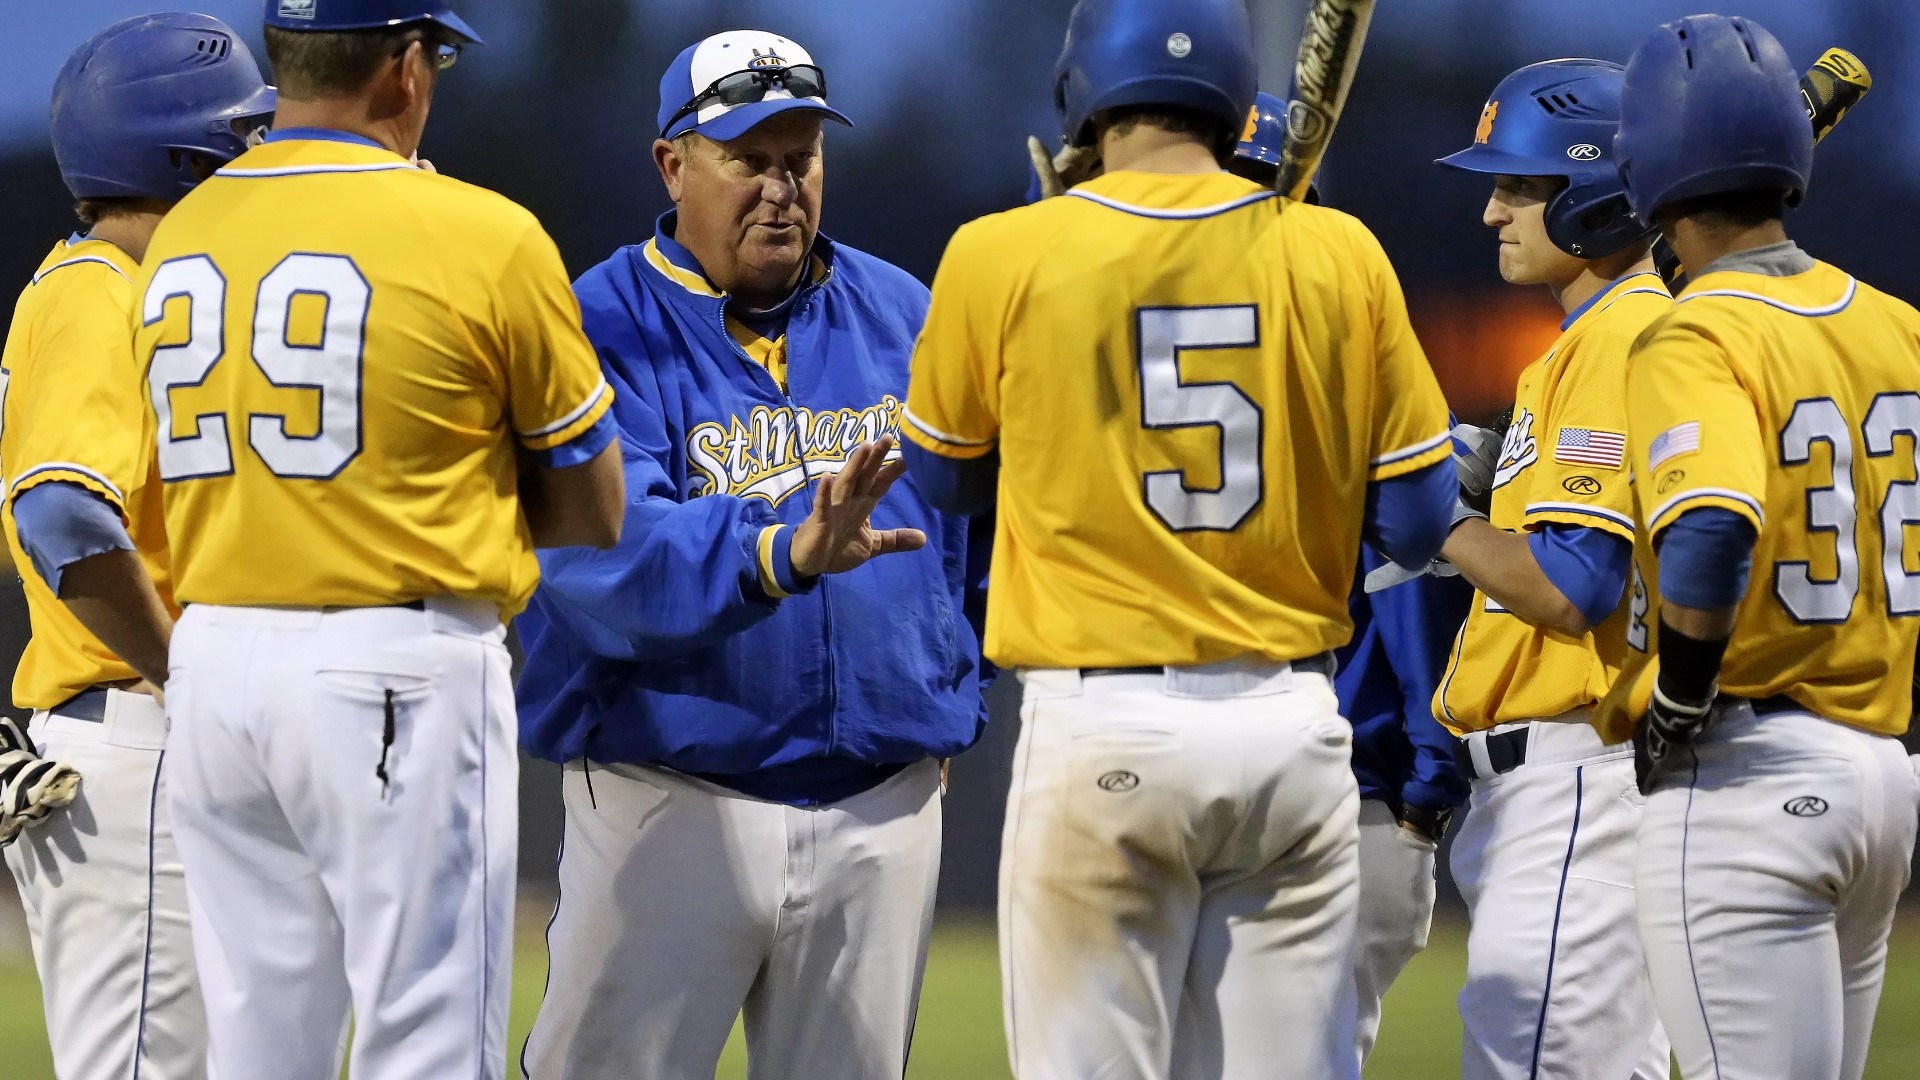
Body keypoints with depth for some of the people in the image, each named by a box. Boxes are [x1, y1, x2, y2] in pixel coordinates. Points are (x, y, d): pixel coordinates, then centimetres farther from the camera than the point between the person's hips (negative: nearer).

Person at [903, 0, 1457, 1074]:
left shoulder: (1003, 258, -4)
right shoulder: (1337, 254, 0)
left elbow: (946, 475, 14)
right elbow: (1419, 522, 3)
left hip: (1101, 733, -2)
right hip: (1294, 725, 2)